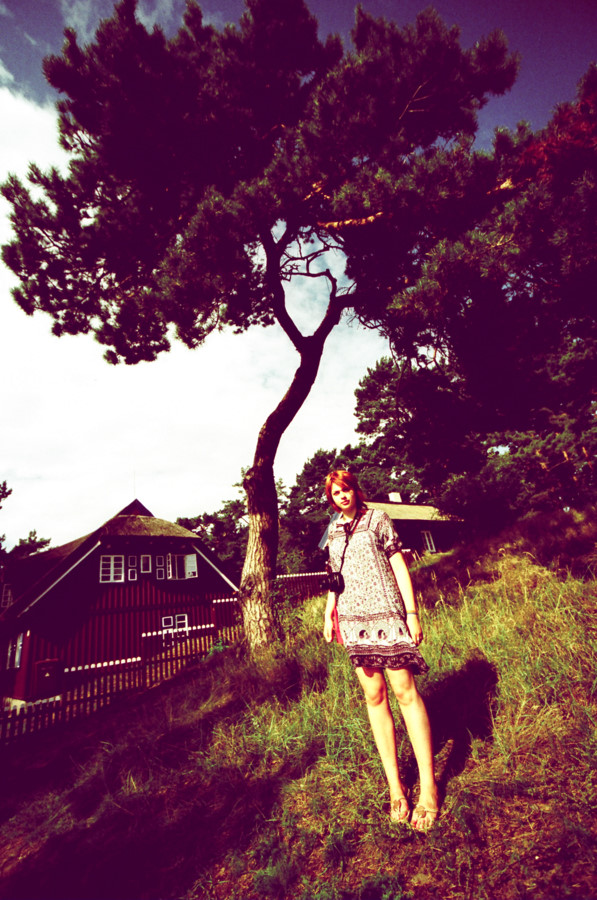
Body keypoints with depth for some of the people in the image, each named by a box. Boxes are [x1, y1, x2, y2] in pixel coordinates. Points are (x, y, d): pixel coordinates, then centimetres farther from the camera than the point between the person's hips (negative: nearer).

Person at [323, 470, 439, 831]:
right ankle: (395, 785, 15)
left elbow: (399, 566, -1)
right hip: (353, 618, 4)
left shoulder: (377, 519, 2)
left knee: (404, 690, -5)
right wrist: (328, 614, 12)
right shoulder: (333, 533, 14)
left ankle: (429, 787, 6)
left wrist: (412, 612, -6)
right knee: (375, 696, 6)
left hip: (385, 611, -4)